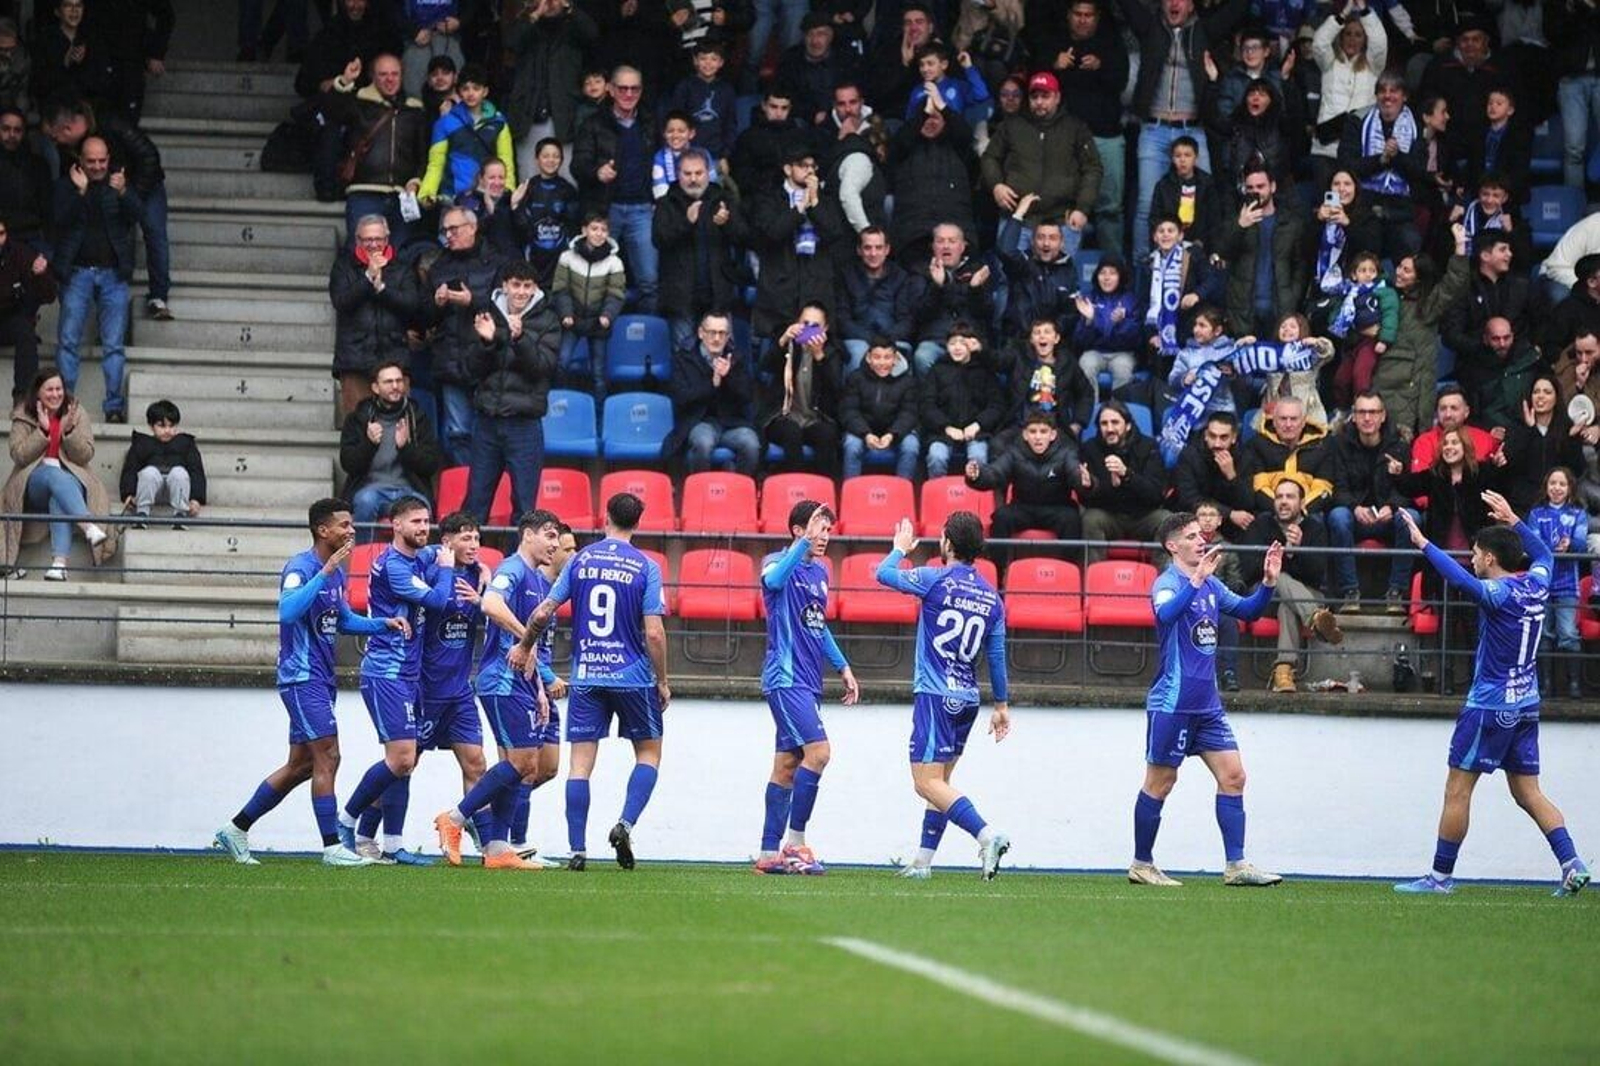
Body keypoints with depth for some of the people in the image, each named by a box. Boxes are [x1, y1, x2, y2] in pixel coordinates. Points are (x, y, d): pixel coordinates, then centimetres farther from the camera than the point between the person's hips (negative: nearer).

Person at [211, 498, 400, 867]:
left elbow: (345, 620, 26)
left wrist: (384, 624, 11)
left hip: (321, 678, 10)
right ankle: (332, 847, -7)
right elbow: (287, 611, -32)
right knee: (327, 757, -10)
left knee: (301, 765, 11)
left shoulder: (336, 572, 13)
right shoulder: (301, 568, -15)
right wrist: (325, 572, -32)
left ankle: (236, 829, 19)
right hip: (303, 678, -10)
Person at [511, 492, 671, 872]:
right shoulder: (646, 567, -5)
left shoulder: (580, 560, 2)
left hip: (585, 676, 2)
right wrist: (663, 682, 1)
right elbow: (654, 633, -10)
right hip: (633, 676, -2)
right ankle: (626, 823, -6)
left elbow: (543, 613, 2)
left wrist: (525, 647, 20)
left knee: (580, 763, 3)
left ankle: (577, 850, -3)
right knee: (649, 752, 14)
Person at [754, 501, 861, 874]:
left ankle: (769, 854, 10)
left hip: (808, 682, 9)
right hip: (785, 678, -9)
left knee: (787, 765, 8)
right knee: (818, 750, -19)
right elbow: (774, 579, -33)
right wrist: (805, 542, -39)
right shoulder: (779, 563, -7)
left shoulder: (820, 572, 17)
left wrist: (843, 668, 24)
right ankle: (795, 841, -14)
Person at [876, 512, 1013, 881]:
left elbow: (884, 574, 3)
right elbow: (997, 657, 11)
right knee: (939, 781, 16)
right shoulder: (991, 597, 7)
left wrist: (901, 548, 22)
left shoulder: (936, 580, -10)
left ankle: (987, 835, -28)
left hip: (935, 696, -7)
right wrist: (1001, 705, 20)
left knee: (928, 783, -13)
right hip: (967, 698, 7)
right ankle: (923, 861, 17)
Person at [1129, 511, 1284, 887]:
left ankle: (1236, 865, 0)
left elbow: (1247, 611, 18)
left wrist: (1268, 583, 1)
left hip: (1207, 704, 7)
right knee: (1160, 782, 1)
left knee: (1233, 776, 0)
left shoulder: (1210, 584, 11)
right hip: (1172, 701, -7)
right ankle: (1141, 865, 11)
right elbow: (1166, 614, -33)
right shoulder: (1168, 582, -12)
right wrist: (1196, 580, -42)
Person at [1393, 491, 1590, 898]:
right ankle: (1572, 864, -2)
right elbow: (1542, 553, 28)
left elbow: (1462, 579, -35)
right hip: (1526, 705, 8)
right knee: (1528, 793, 10)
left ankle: (1441, 876, 4)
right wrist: (1512, 520, 33)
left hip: (1490, 707, -8)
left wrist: (1424, 544, -33)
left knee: (1457, 790, 0)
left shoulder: (1500, 593, -16)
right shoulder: (1536, 585, 5)